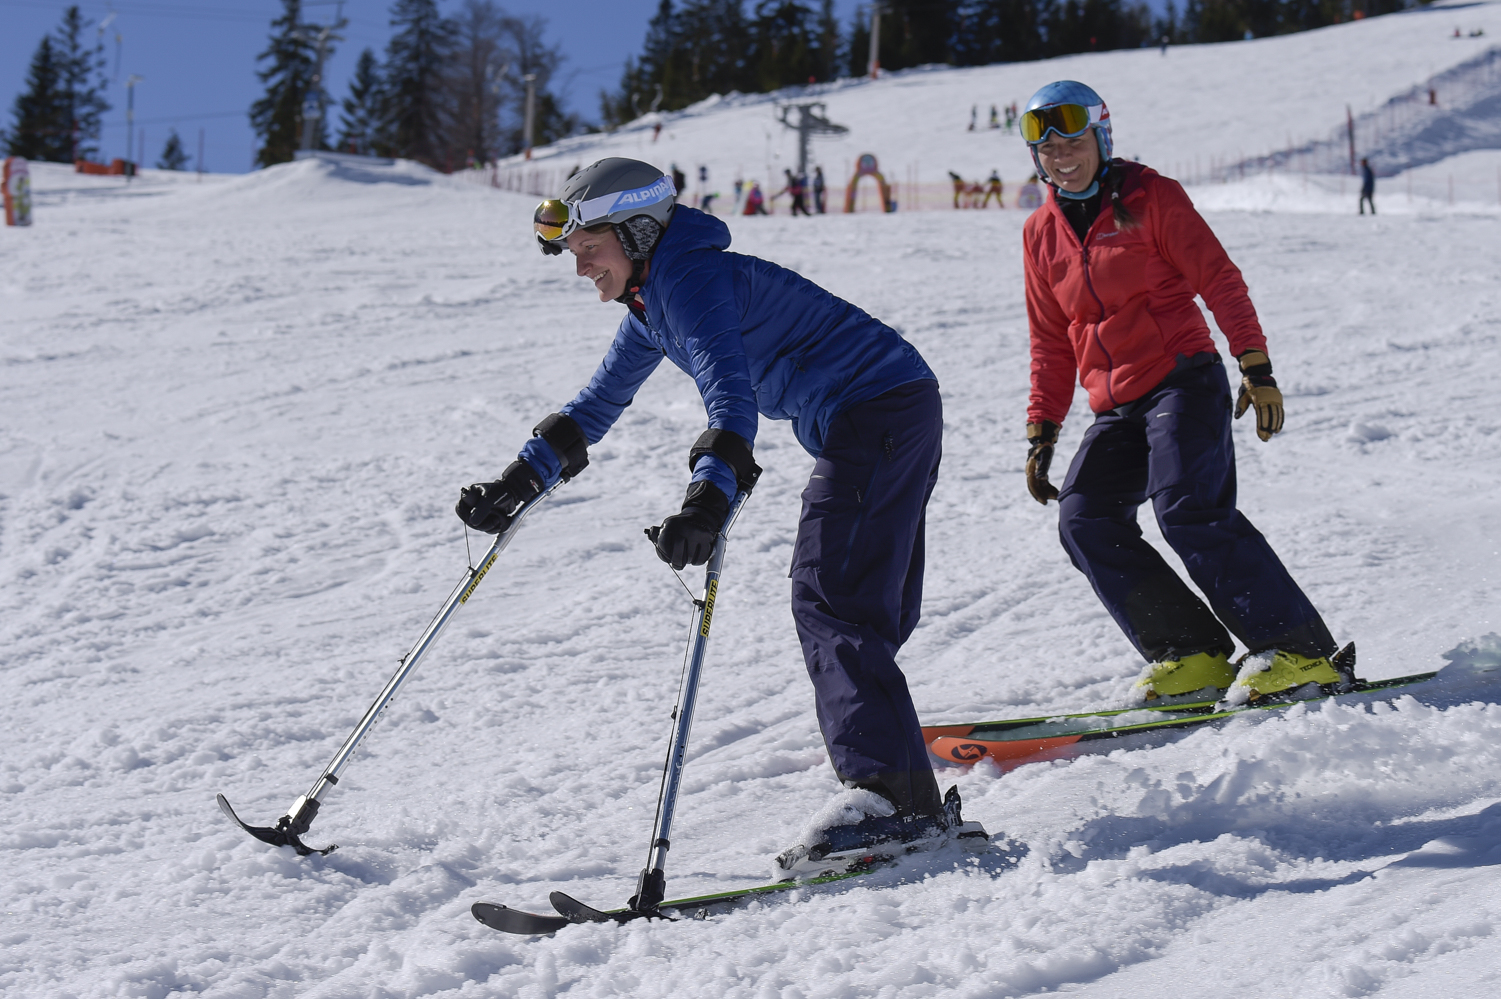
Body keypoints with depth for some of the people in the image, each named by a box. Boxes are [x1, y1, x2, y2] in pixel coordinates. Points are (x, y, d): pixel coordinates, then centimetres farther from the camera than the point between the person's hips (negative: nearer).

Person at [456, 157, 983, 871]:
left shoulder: (694, 279, -20)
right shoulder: (651, 298, 12)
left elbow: (731, 397, -35)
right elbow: (599, 402, 22)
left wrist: (707, 501, -48)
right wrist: (520, 482, 16)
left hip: (879, 407, -11)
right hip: (891, 416, 11)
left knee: (831, 604, -18)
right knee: (868, 611, 14)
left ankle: (897, 801, -25)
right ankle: (902, 782, 22)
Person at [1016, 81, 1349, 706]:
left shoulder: (1150, 197, 0)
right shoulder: (1041, 234, 16)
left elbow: (1219, 280, -3)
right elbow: (1051, 344, 21)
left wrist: (1256, 368, -11)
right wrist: (1041, 432, 15)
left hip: (1183, 379, -6)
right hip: (1118, 408, 6)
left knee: (1188, 508, -25)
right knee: (1085, 520, -13)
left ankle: (1300, 651, -21)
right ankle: (1192, 655, -12)